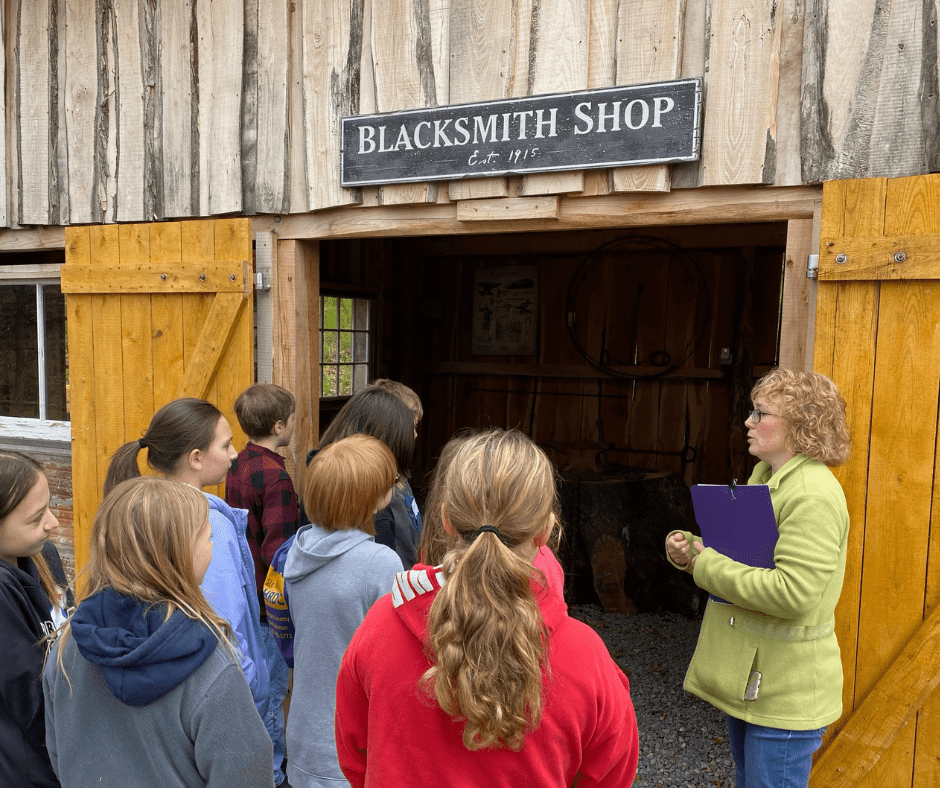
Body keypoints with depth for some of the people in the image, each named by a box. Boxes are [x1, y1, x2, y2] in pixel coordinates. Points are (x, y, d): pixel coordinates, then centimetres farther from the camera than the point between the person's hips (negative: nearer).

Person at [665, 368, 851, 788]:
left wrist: (704, 565, -21)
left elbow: (791, 594, -30)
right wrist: (689, 548, -2)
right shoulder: (764, 476, 8)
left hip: (784, 693, -9)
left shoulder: (814, 496, -22)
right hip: (747, 677, 9)